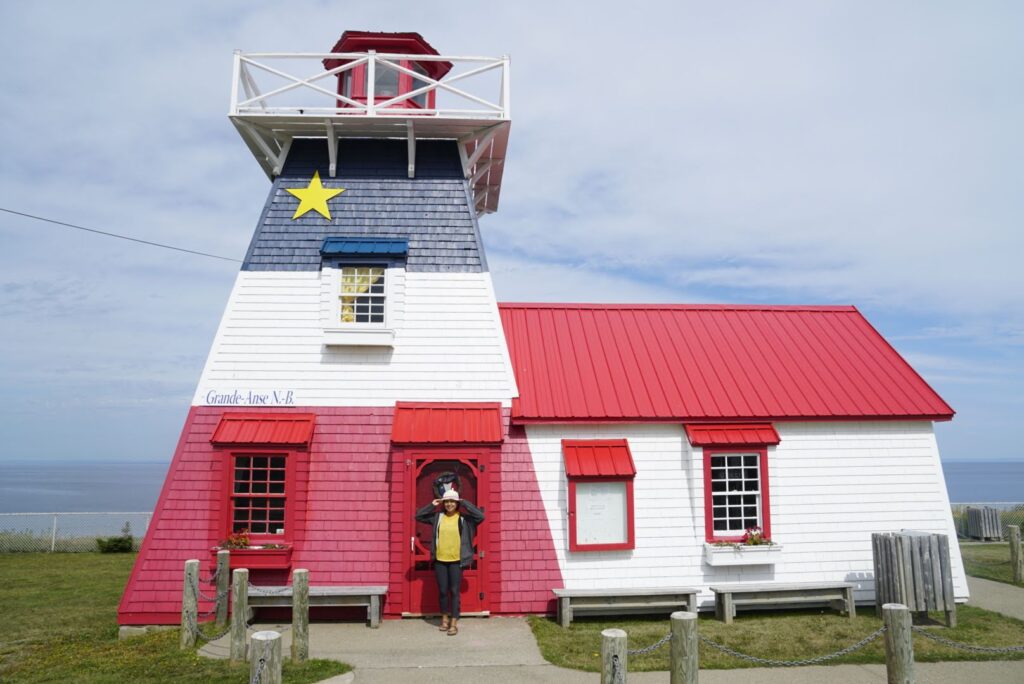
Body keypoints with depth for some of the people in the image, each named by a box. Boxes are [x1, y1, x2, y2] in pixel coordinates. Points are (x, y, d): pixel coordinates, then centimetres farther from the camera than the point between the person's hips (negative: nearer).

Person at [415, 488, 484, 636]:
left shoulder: (464, 518, -4)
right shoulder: (437, 517, 3)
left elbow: (480, 516, -16)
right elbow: (418, 516, 6)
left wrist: (465, 503, -13)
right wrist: (432, 505, -4)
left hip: (456, 561, -2)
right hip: (440, 560, 2)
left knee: (454, 591, 1)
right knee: (442, 591, 11)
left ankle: (454, 623, 6)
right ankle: (445, 618, 29)